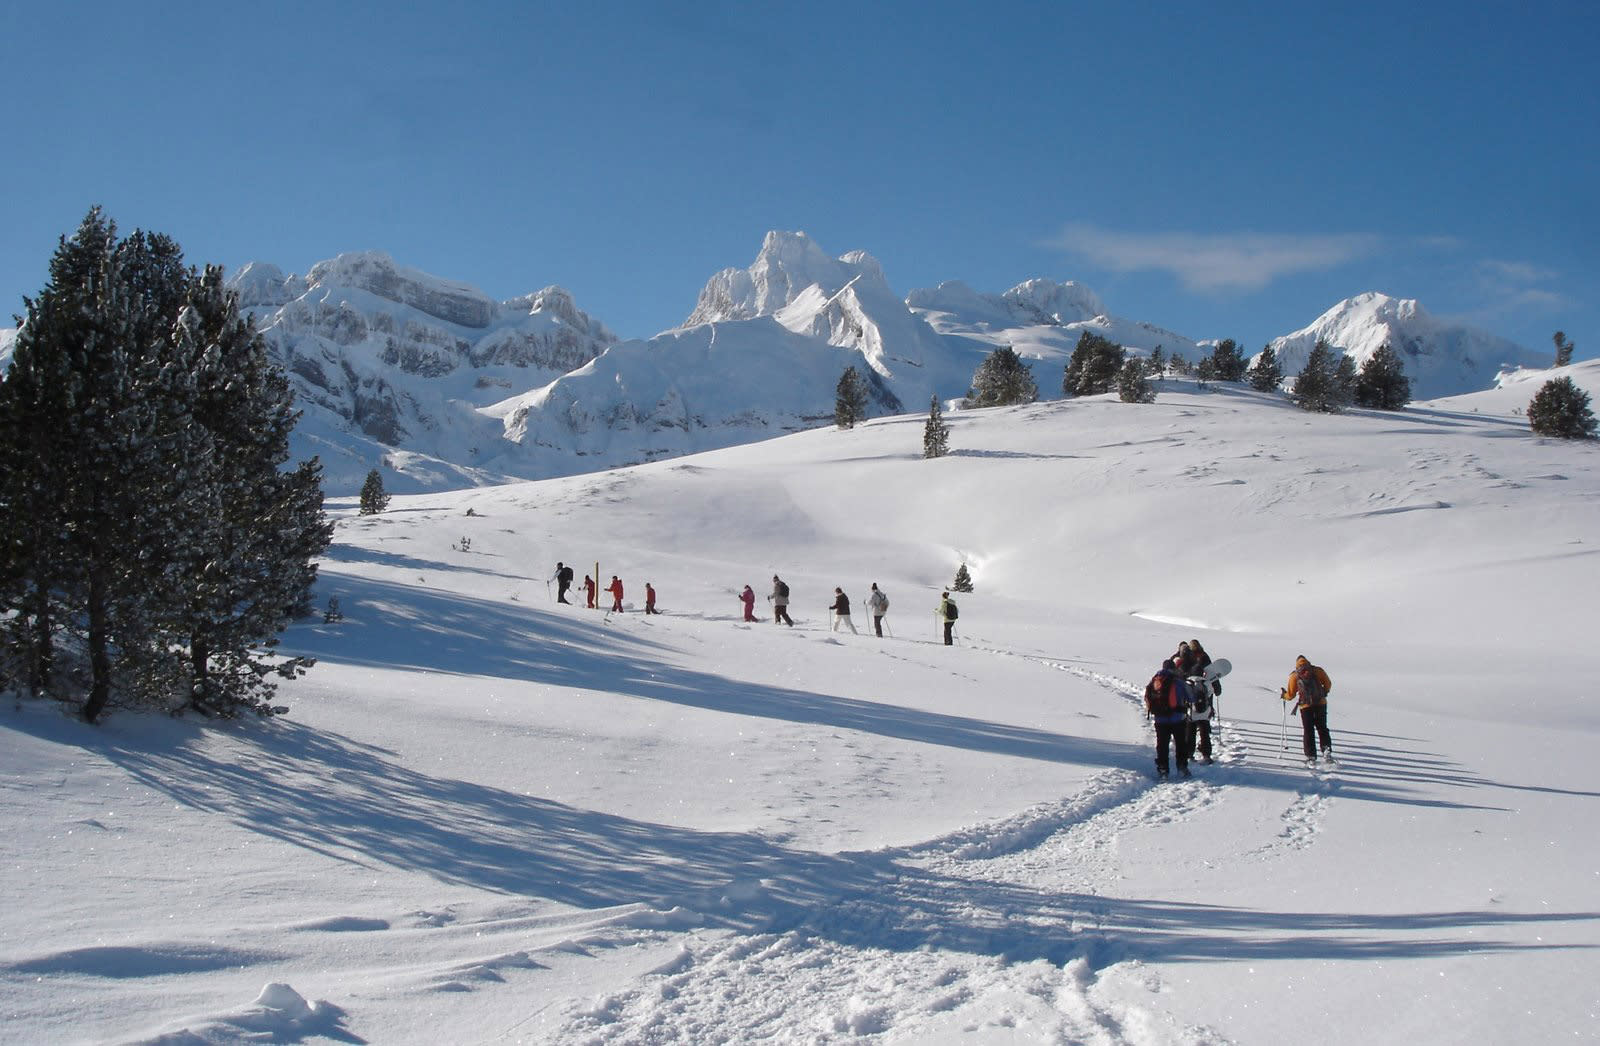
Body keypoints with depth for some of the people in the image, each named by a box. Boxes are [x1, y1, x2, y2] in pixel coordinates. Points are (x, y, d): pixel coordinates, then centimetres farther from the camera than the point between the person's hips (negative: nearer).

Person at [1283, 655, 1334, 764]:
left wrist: (1284, 695, 26)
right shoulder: (1317, 671, 5)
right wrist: (1324, 693, 27)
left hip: (1305, 706, -1)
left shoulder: (1294, 676, 3)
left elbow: (1291, 695, 4)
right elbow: (1328, 684, 8)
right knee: (1322, 728, 13)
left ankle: (1311, 756, 2)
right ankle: (1327, 750, -4)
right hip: (1321, 703, 1)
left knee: (1308, 731, 5)